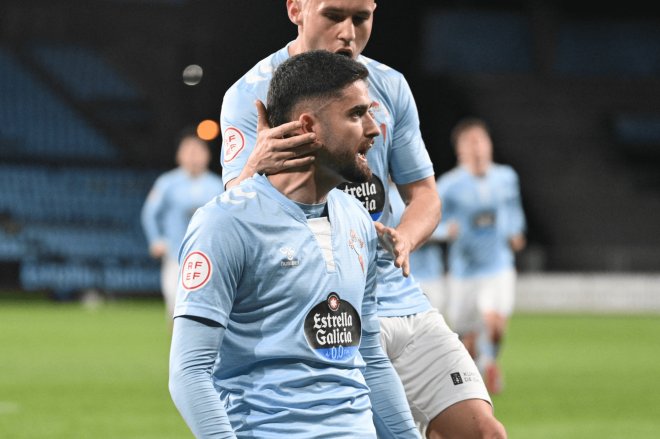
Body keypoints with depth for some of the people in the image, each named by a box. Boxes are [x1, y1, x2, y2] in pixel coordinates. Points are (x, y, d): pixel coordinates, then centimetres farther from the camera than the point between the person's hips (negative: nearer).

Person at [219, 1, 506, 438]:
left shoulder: (390, 87, 8)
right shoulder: (251, 94, -7)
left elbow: (423, 194, 14)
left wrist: (403, 240, -11)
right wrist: (256, 168, -41)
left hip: (403, 302, 5)